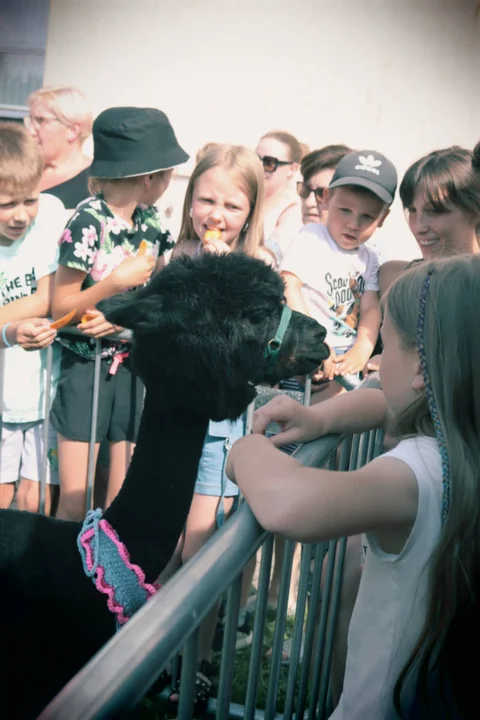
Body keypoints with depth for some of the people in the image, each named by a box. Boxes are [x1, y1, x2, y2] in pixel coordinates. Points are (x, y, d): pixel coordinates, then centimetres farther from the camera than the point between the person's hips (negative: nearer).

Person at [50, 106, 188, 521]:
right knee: (73, 503, 0)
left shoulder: (151, 223, 2)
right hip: (85, 367, -5)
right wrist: (116, 282, -24)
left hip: (132, 366, 5)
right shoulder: (87, 223, -16)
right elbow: (60, 307, -12)